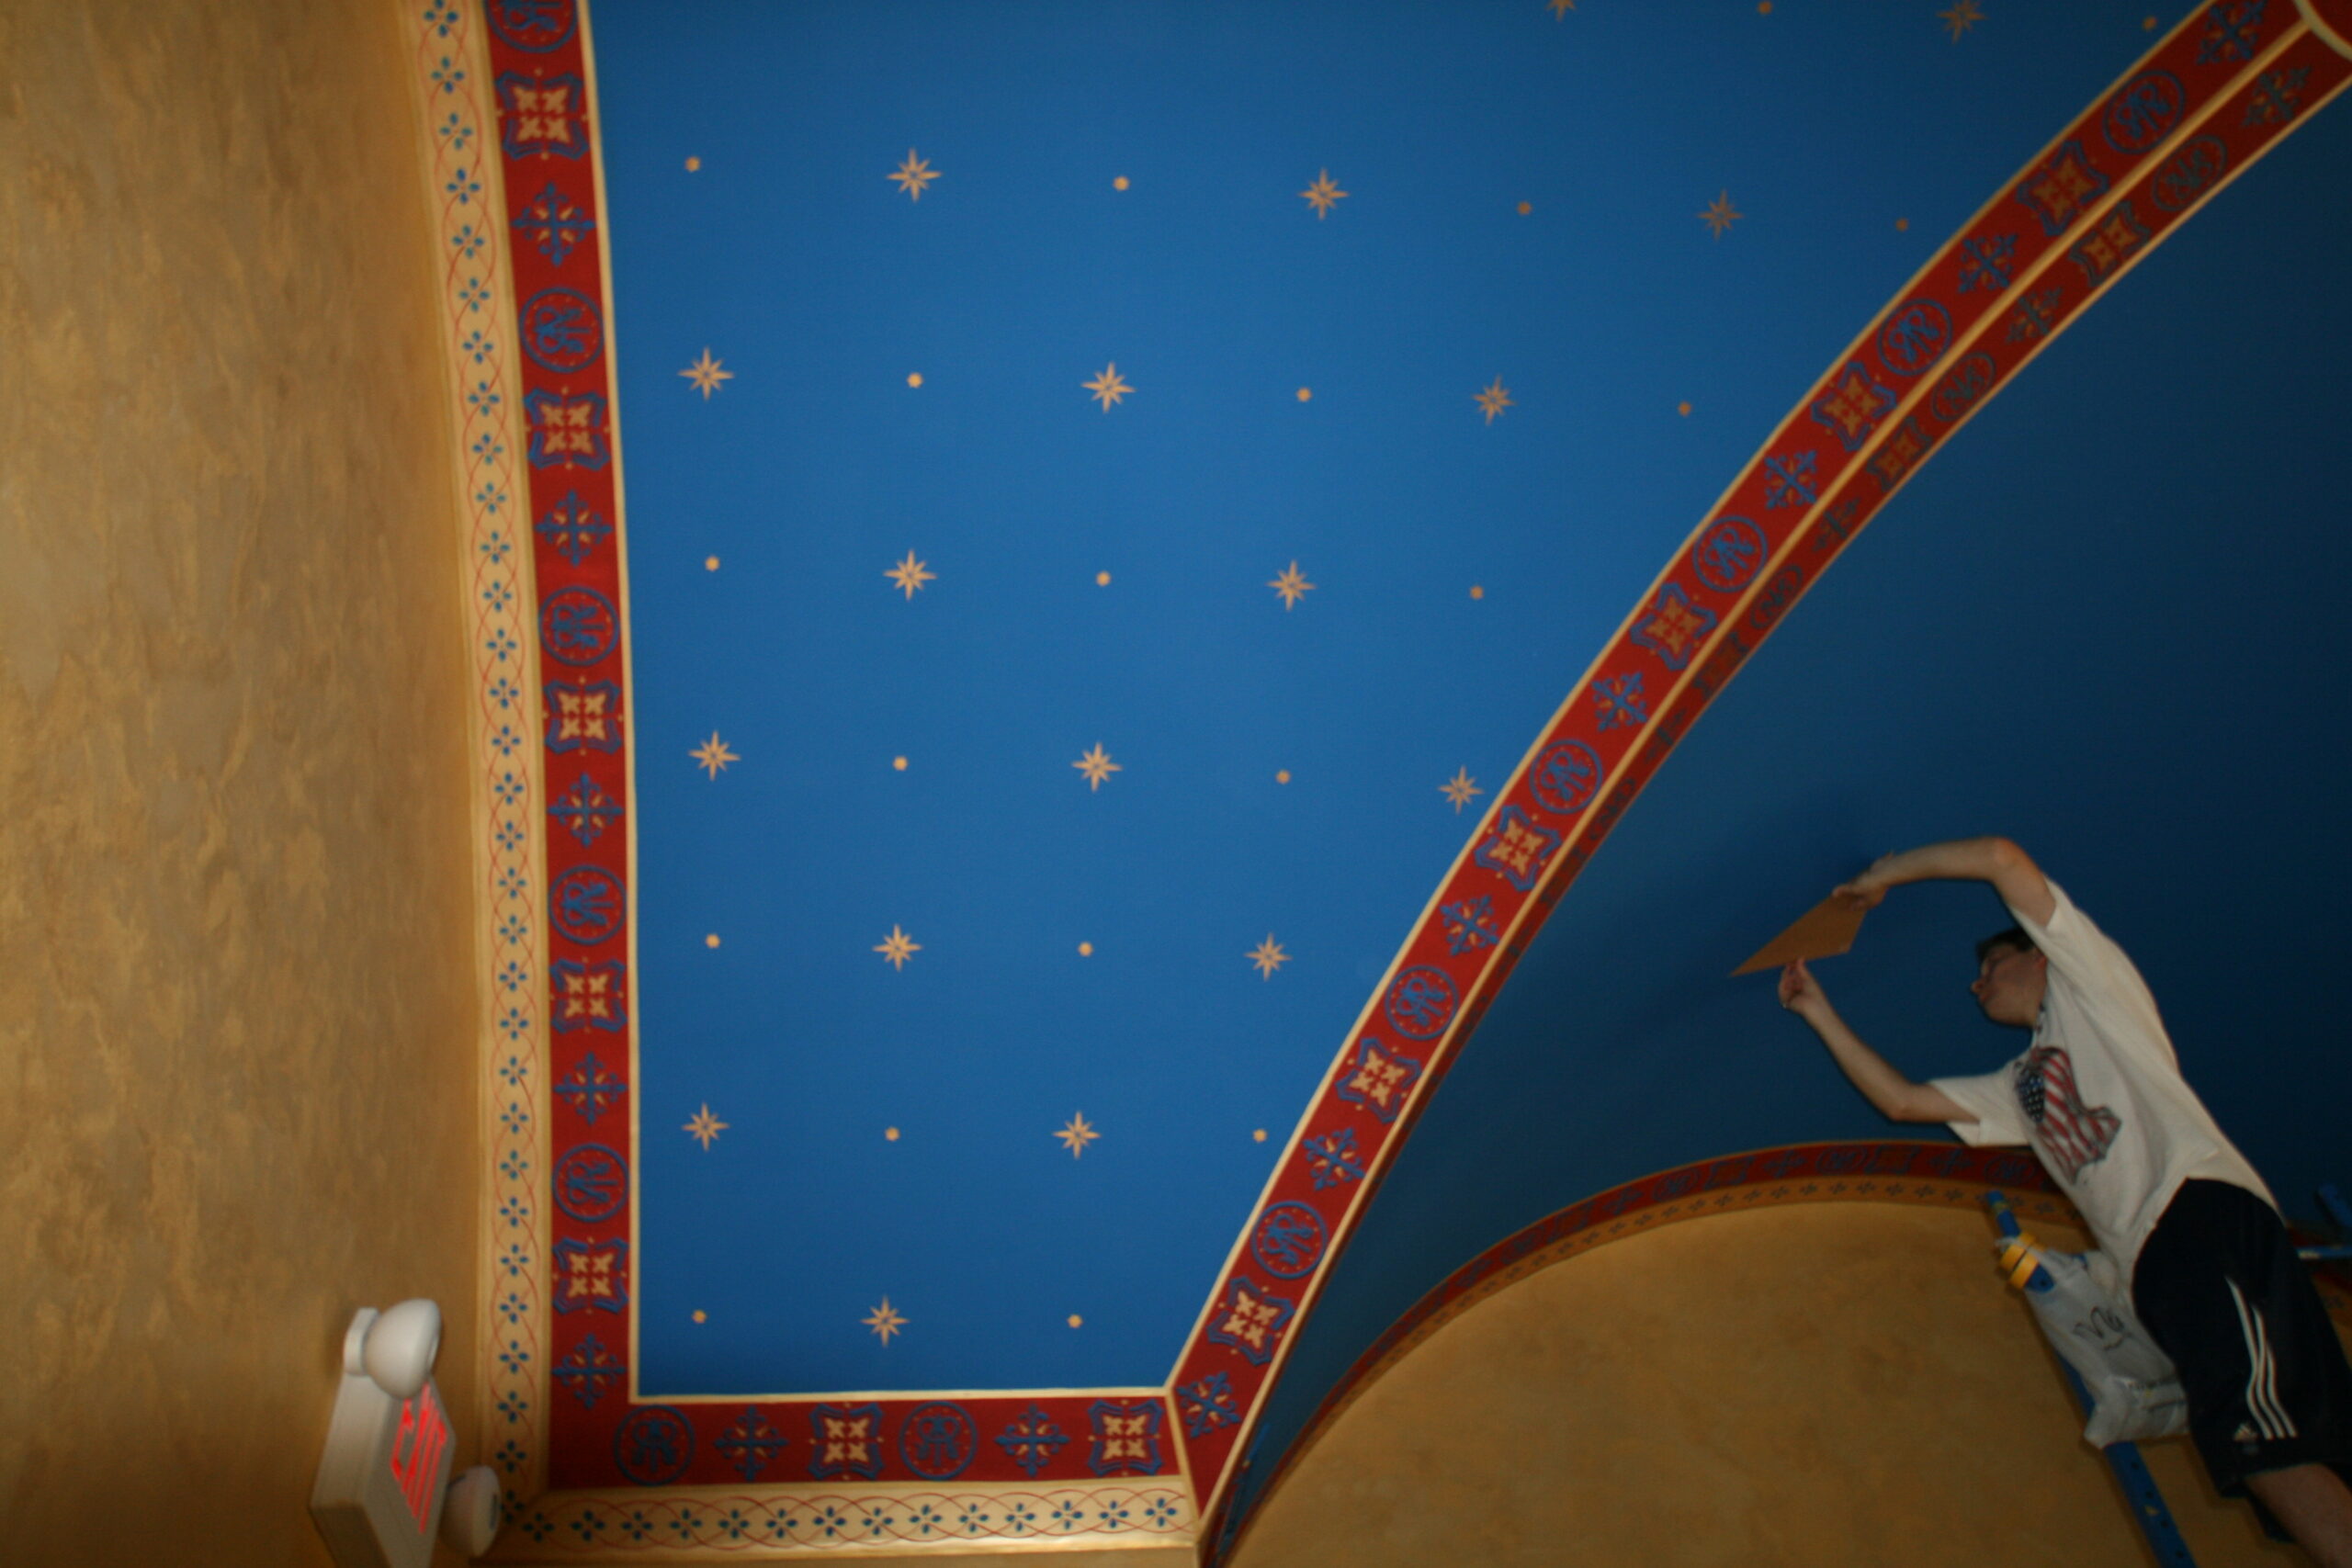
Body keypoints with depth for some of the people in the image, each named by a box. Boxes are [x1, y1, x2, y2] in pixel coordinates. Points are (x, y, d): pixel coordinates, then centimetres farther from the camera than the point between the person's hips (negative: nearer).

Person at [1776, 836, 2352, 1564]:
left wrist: (1889, 871, 19)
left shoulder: (2086, 979, 17)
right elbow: (1901, 1099, 33)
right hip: (2154, 1258, 8)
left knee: (2258, 1444, -25)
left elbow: (2001, 857, 7)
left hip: (2203, 1205, -8)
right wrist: (1820, 1012, 35)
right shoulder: (2019, 1087, 35)